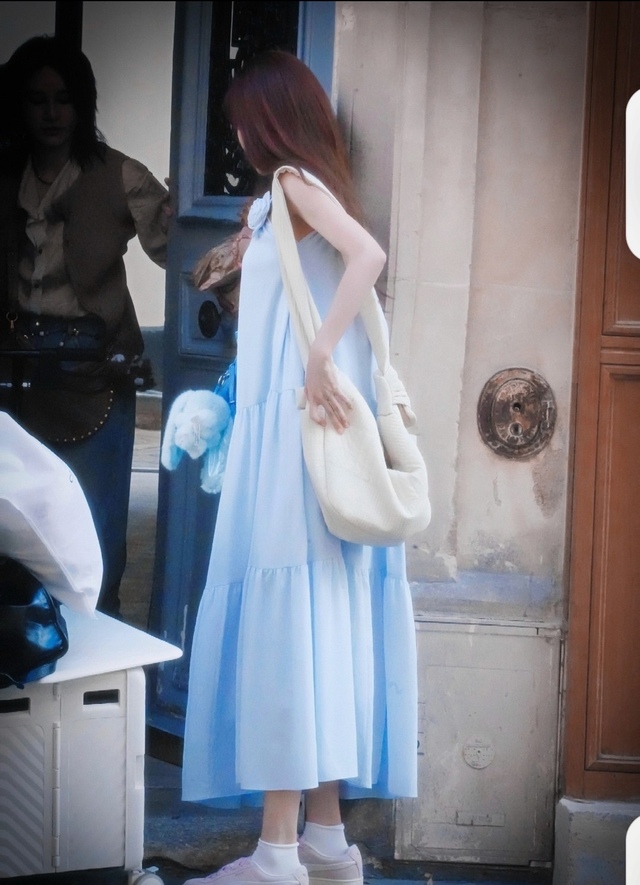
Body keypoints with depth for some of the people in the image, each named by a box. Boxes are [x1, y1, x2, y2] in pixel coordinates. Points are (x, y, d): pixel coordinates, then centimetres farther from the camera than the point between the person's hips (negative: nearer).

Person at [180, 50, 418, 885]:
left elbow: (370, 255, -22)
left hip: (297, 429, -9)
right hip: (300, 431, 9)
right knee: (314, 616, 8)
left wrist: (319, 358, -25)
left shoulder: (292, 182, -6)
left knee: (281, 615, -11)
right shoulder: (312, 185, 19)